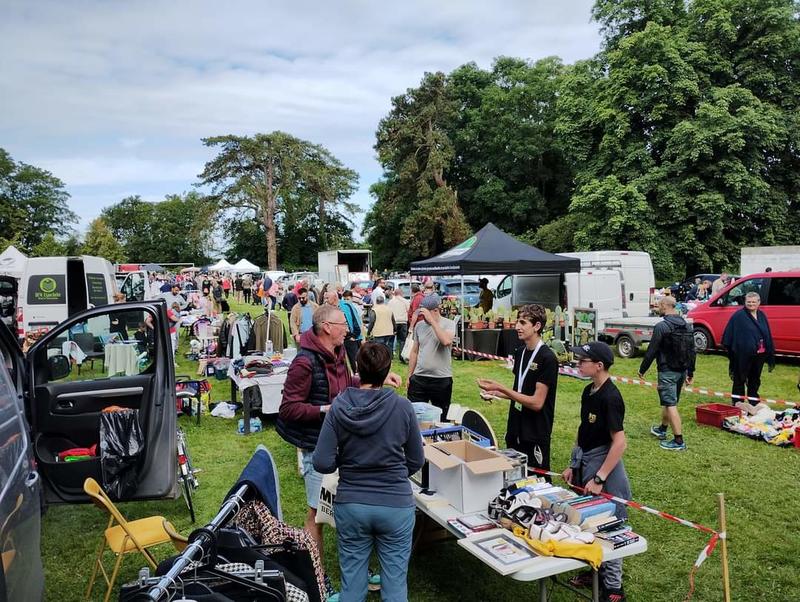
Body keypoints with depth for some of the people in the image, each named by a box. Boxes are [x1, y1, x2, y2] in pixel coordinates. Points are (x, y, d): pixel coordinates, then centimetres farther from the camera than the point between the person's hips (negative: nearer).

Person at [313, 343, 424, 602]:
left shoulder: (338, 407, -11)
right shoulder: (403, 407, -11)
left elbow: (322, 463, -11)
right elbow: (416, 462, -1)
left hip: (350, 505, 1)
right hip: (396, 504, -1)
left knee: (352, 579, 17)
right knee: (395, 580, 14)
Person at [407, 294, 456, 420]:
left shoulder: (449, 324, -6)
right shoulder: (419, 325, 7)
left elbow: (446, 341, -27)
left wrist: (431, 320, -23)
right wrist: (409, 376, 13)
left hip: (442, 380, -3)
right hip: (419, 378, 4)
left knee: (441, 418, 9)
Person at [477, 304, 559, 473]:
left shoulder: (547, 358, -16)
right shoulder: (520, 352, 7)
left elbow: (537, 402, -19)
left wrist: (500, 388, -21)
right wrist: (496, 393, 1)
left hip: (536, 434, -7)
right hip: (516, 430, 7)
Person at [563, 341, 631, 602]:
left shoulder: (610, 397, -22)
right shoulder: (588, 391, 4)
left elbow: (620, 442, -24)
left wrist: (599, 478, -23)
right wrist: (573, 465, 13)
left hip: (604, 464, -8)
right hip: (585, 461, 8)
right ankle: (595, 569, 37)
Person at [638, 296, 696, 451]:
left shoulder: (661, 326, -16)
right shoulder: (687, 325, 8)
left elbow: (651, 351, -16)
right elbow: (692, 351, 12)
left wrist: (642, 369, -5)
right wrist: (690, 372, 19)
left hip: (667, 372, -8)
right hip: (682, 371, 8)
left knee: (671, 405, -5)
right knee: (669, 401, 22)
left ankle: (679, 441, -5)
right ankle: (662, 429, 39)